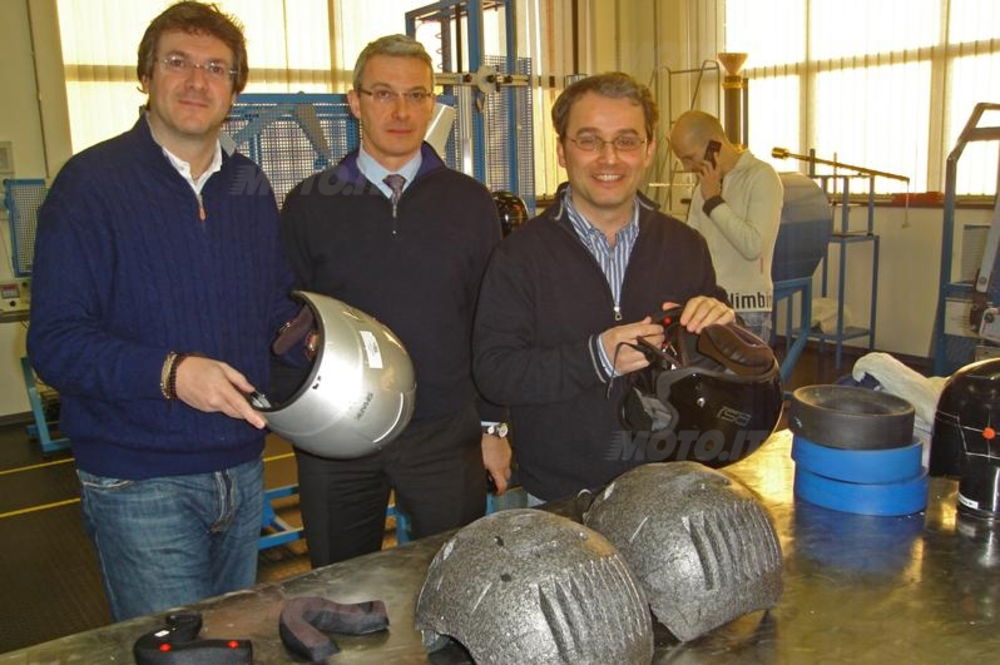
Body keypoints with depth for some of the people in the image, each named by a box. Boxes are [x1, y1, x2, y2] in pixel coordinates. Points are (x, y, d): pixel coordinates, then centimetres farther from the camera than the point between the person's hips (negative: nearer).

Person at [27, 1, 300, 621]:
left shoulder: (252, 187, 7)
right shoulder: (91, 182, -11)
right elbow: (54, 340, -15)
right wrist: (168, 373, -29)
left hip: (243, 470, 6)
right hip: (141, 484, -5)